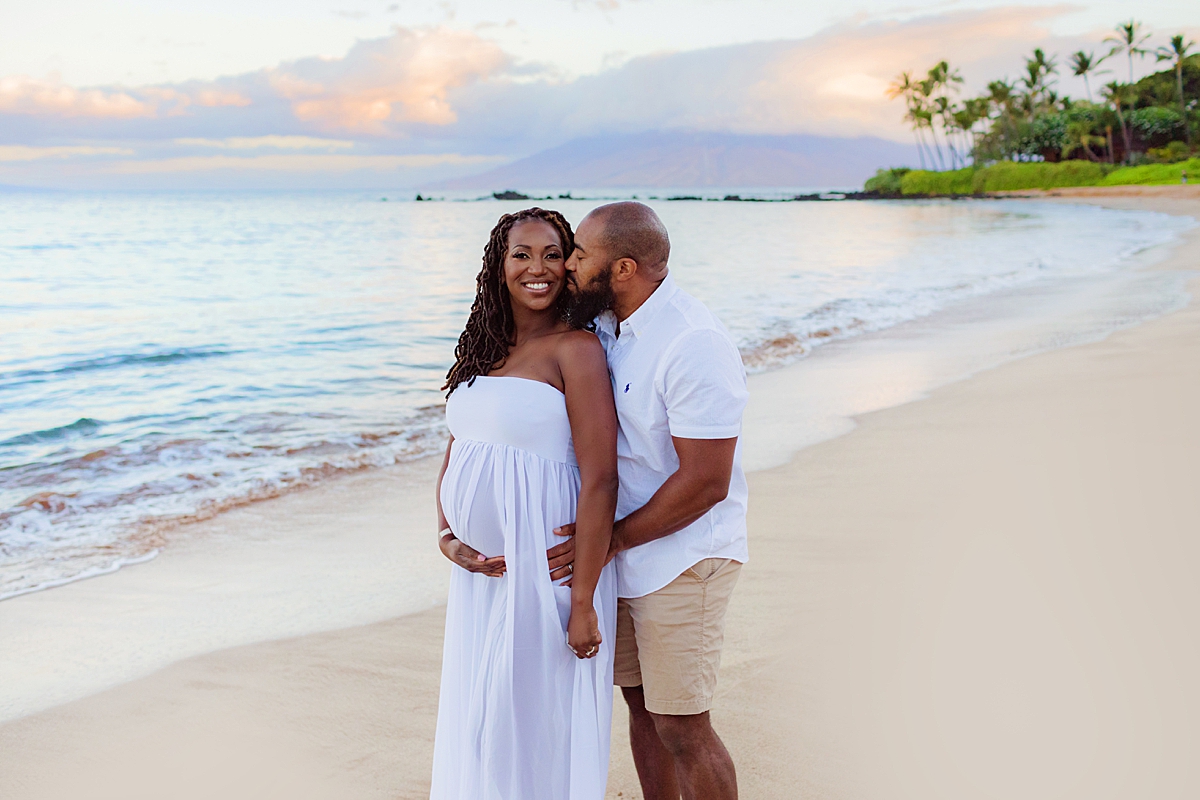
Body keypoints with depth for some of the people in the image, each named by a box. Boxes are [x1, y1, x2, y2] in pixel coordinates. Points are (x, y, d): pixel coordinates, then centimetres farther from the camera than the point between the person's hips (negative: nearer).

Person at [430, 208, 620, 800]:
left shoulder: (576, 350, -12)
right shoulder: (484, 352, 11)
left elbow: (600, 480, -17)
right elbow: (455, 455, 17)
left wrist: (583, 602, -19)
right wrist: (447, 537, 0)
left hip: (546, 570, -7)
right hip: (481, 571, 7)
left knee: (541, 724, 6)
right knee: (478, 723, 18)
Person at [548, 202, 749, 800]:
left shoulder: (692, 344, -22)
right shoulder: (605, 325, 5)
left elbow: (706, 482, -23)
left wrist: (612, 538, -16)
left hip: (683, 561, -8)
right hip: (625, 558, 8)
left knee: (681, 727, -1)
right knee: (641, 704, 17)